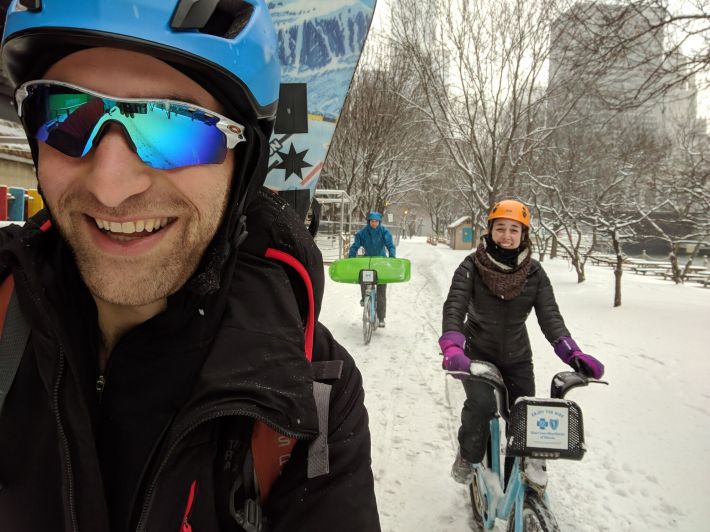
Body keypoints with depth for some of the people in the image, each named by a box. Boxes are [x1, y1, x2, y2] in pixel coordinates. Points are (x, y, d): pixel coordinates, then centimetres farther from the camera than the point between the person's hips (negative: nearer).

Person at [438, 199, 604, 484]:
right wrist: (452, 348, -44)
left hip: (517, 357, 3)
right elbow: (454, 306, -26)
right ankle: (468, 455, 5)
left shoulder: (534, 272, -7)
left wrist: (573, 353, -31)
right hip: (478, 353, -3)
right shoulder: (472, 266, -14)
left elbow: (550, 315, -14)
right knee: (481, 404, -25)